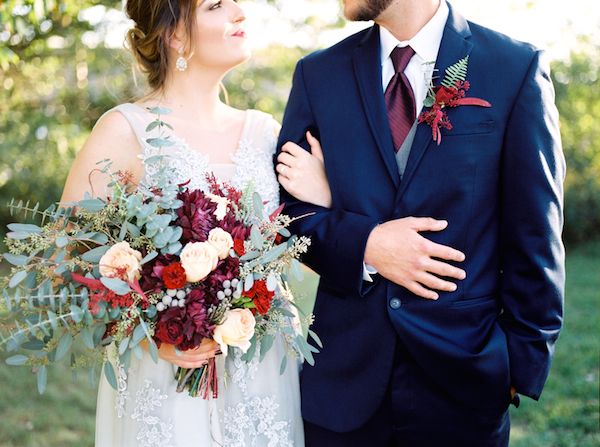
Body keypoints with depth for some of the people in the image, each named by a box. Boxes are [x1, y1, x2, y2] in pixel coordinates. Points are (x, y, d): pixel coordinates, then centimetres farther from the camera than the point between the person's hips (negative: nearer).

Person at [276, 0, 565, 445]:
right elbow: (288, 209, 4)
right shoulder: (318, 73, 2)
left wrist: (524, 363, -4)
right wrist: (363, 245, -14)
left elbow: (535, 237, -4)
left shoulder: (518, 69, -5)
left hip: (462, 376, -2)